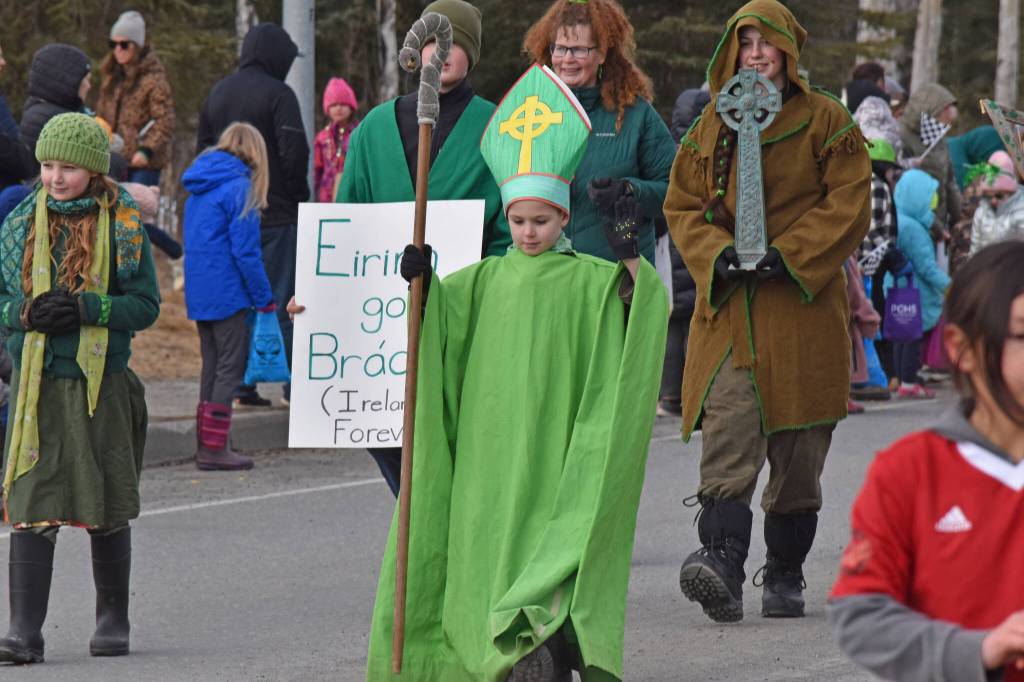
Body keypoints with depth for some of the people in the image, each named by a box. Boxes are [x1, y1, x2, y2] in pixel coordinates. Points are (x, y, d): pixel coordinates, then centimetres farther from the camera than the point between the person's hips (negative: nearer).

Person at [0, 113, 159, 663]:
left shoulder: (123, 227, -1)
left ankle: (112, 620, 24)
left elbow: (146, 304, -3)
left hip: (101, 384, -1)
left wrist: (87, 310, -18)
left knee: (107, 512, 9)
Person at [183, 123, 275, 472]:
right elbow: (246, 250, -16)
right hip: (227, 293, -8)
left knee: (212, 365, 14)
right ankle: (214, 447, -5)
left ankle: (207, 445, 16)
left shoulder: (198, 190, 13)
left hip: (198, 293, 8)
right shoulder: (239, 188, -12)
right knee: (231, 366, -2)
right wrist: (265, 299, -9)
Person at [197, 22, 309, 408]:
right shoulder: (277, 95, -11)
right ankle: (294, 386, -4)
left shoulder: (217, 94, 11)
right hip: (275, 214, -6)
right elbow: (294, 154, -15)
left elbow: (202, 149, 15)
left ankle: (240, 385, 7)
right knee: (281, 300, -3)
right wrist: (299, 198, -1)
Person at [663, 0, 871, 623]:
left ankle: (786, 578, 17)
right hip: (729, 311, 1)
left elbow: (849, 204, -3)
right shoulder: (711, 126, 14)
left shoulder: (827, 121, 3)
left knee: (799, 453, 4)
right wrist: (718, 253, -7)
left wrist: (788, 254, -14)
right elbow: (683, 205, 13)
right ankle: (723, 563, -29)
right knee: (728, 437, -16)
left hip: (805, 307, -1)